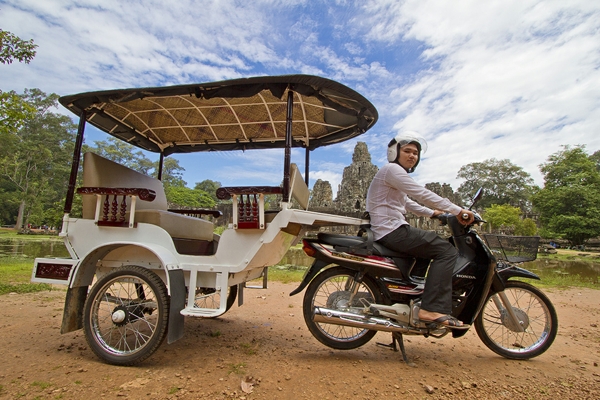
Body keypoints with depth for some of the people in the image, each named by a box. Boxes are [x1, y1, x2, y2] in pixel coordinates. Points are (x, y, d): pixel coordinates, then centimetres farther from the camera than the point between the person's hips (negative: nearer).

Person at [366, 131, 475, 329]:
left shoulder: (396, 173, 25)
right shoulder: (391, 169, -8)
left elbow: (408, 203, 29)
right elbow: (422, 194, -16)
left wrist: (433, 213, 21)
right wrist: (457, 211, -13)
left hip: (391, 232, 11)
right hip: (391, 230, -11)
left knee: (438, 246, 24)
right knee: (446, 251, -15)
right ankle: (433, 309, -20)